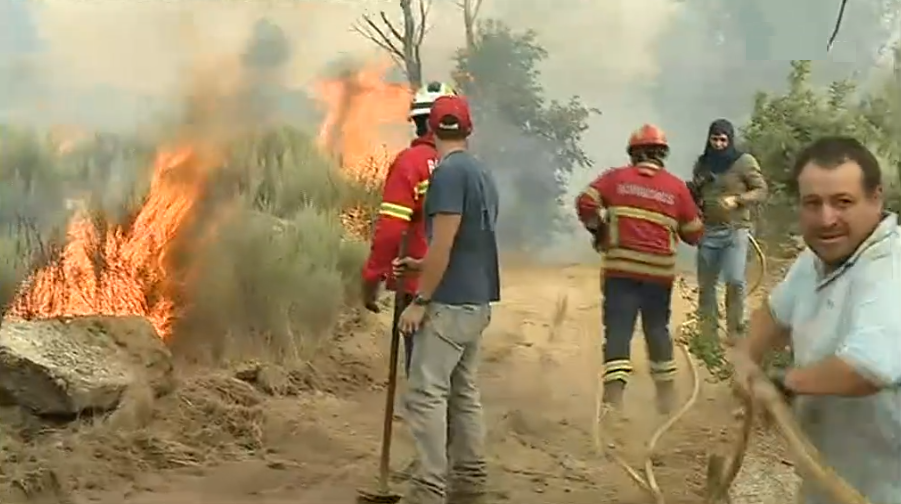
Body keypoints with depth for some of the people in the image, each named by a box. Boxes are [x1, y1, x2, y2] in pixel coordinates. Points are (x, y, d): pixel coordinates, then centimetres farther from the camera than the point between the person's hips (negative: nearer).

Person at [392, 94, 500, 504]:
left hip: (450, 302, -9)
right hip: (477, 300, 9)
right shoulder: (482, 174, 12)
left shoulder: (448, 173, -14)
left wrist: (419, 301, -14)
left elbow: (444, 244, -18)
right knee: (464, 392, 13)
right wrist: (420, 265, 24)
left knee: (426, 393, -8)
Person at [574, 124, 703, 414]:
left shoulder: (616, 178, 4)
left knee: (618, 329, -3)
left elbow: (585, 203, -5)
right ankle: (666, 392, 26)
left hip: (620, 267, -1)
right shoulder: (676, 186, 6)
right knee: (657, 328, 18)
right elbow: (694, 234, 8)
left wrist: (597, 229, 12)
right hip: (659, 270, 2)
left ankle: (613, 394, -17)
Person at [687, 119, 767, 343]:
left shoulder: (744, 161, -3)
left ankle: (735, 330, 1)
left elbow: (761, 190, -5)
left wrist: (737, 200, -19)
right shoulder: (702, 164, 11)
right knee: (705, 283, 8)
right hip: (708, 231, 4)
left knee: (735, 281, -11)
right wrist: (692, 191, -2)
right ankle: (707, 330, 18)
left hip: (735, 231, -4)